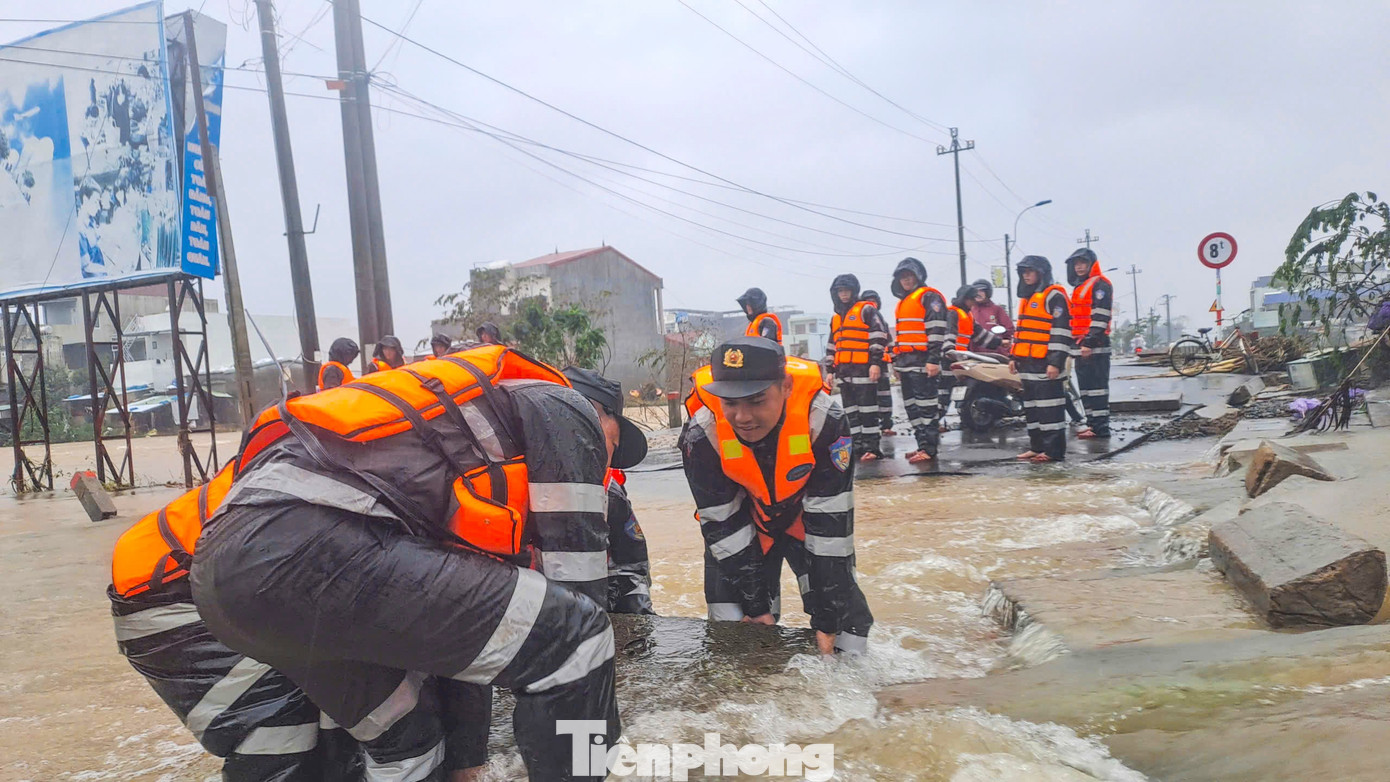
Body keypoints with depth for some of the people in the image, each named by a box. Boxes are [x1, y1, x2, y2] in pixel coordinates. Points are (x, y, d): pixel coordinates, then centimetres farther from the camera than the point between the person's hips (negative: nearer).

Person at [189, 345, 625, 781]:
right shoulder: (563, 410, 11)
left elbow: (468, 594, 35)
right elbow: (577, 573, 4)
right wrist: (602, 735, 14)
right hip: (312, 549, -10)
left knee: (405, 743, 27)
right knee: (574, 640, -5)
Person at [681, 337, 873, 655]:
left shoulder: (825, 422, -36)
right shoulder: (701, 436, -31)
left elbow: (830, 520, -28)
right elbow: (723, 525, -20)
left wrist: (827, 620, -23)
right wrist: (755, 607, -14)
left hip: (808, 519, 0)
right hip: (743, 524, 0)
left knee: (843, 613, -1)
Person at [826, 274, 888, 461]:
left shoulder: (866, 310, -1)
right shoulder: (835, 318, 21)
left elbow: (878, 337, -8)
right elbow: (831, 347, 25)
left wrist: (876, 363, -15)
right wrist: (830, 370, 19)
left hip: (863, 369, -8)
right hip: (844, 371, 8)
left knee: (867, 410, -6)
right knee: (850, 412, 9)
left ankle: (872, 447, -3)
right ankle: (857, 446, 14)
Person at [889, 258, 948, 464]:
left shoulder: (929, 296, -5)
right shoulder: (902, 302, 24)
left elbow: (937, 330, -14)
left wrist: (934, 359, -20)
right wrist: (896, 361, 25)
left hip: (922, 363, -10)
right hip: (906, 363, 10)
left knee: (926, 405, -9)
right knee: (911, 406, 11)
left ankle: (929, 448, -8)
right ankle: (923, 445, 17)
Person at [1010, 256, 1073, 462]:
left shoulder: (1054, 295, -7)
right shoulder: (1027, 298, 21)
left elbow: (1062, 331, -14)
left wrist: (1055, 361, -19)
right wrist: (1015, 357, 23)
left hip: (1045, 363, -9)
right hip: (1027, 362, 10)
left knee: (1049, 407, -7)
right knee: (1031, 406, 12)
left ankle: (1054, 450, -5)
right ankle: (1037, 446, 19)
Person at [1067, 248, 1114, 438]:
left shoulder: (1099, 284, -7)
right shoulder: (1079, 287, 23)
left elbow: (1100, 316, -17)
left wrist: (1089, 342, -22)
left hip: (1095, 345, -10)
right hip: (1082, 345, 10)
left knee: (1096, 386, -10)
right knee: (1085, 387, 12)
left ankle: (1100, 427, -10)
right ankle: (1093, 423, 17)